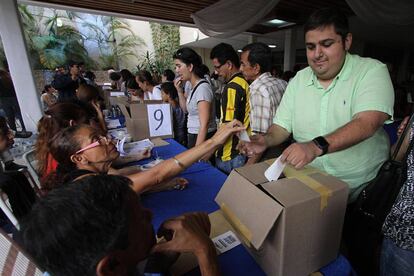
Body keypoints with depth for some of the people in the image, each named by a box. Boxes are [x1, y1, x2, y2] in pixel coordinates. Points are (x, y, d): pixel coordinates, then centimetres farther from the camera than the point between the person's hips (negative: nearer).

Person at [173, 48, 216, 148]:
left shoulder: (202, 88, -20)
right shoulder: (194, 87, 6)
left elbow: (204, 125, -23)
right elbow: (186, 109, 20)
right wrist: (180, 90, 6)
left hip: (202, 138, -8)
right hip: (193, 136, 9)